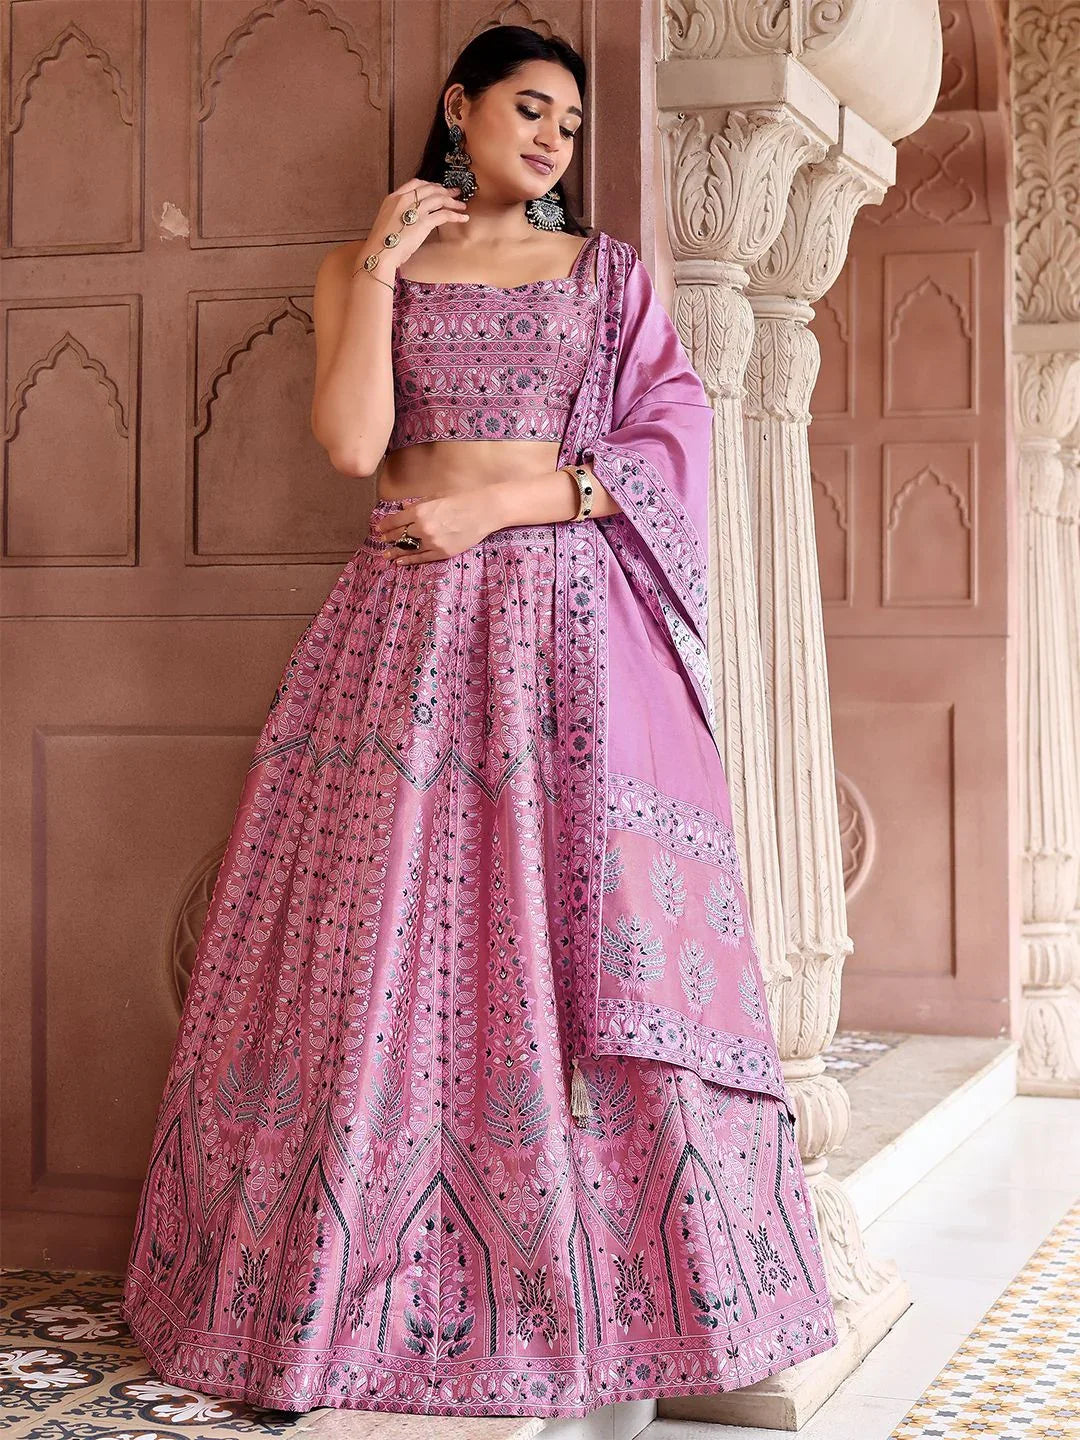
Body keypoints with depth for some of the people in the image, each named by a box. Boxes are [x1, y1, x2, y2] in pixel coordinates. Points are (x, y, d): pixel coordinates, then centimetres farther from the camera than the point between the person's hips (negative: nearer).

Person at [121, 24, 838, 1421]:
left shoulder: (606, 272, 14)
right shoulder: (362, 267, 12)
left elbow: (672, 434, 1)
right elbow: (353, 442, -2)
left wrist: (496, 505, -8)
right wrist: (378, 268, -6)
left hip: (571, 625, 0)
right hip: (409, 624, 0)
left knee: (590, 938, -5)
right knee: (386, 938, -3)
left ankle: (626, 1290, 3)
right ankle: (338, 1284, 6)